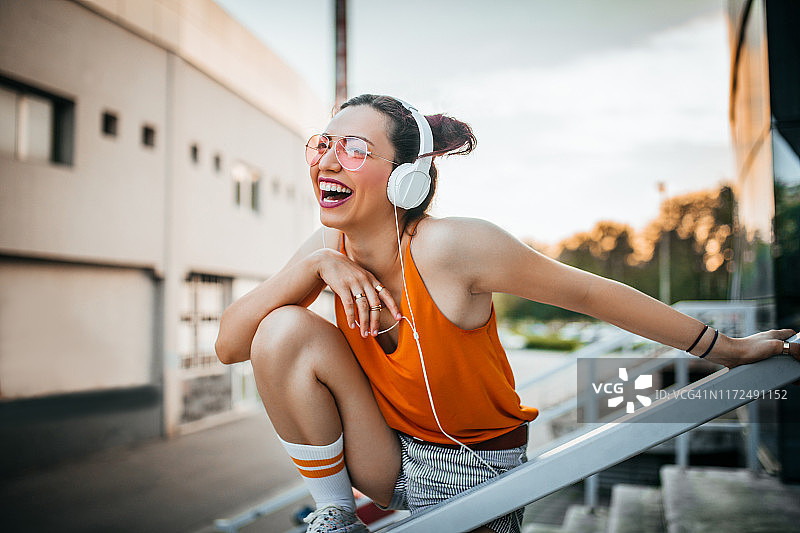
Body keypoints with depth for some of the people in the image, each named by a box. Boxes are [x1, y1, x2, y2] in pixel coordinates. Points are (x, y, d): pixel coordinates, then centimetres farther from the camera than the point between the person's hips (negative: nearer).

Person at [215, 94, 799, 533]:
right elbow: (229, 344, -11)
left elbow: (589, 292, -18)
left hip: (475, 469, -3)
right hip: (387, 456, 4)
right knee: (284, 329, -18)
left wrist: (724, 348, -9)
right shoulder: (329, 249, -10)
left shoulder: (448, 247, -27)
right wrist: (312, 266, -26)